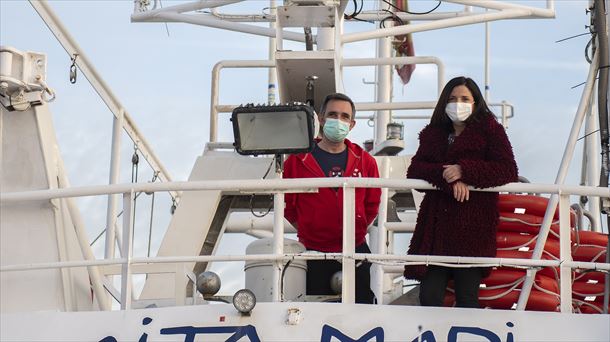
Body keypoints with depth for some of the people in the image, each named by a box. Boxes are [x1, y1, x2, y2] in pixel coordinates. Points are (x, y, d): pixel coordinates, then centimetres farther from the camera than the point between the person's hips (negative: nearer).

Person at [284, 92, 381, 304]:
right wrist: (306, 228, 4)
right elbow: (286, 202, 6)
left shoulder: (364, 161, 4)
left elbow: (372, 204, 15)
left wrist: (356, 229, 8)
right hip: (313, 253, -1)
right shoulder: (299, 159, -2)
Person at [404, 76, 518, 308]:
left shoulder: (490, 130, 7)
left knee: (467, 298, -2)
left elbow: (508, 171, -6)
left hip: (473, 229, -4)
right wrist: (447, 176, -14)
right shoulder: (432, 134, 19)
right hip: (436, 226, 4)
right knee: (429, 296, -2)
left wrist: (464, 171, -15)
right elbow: (415, 171, 5)